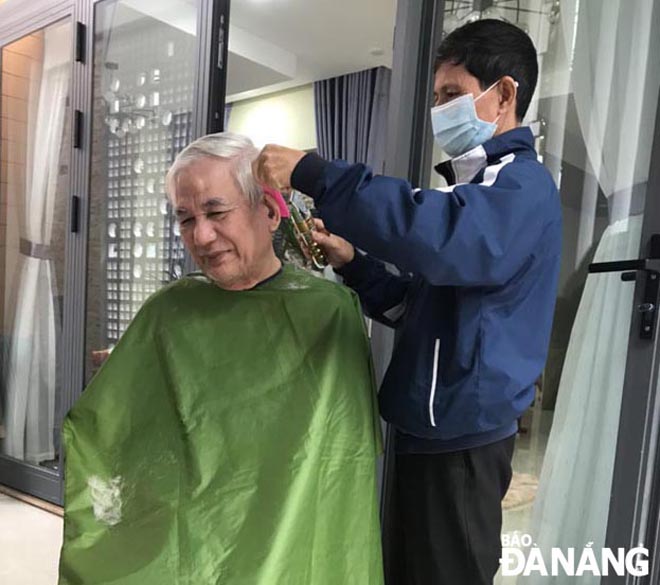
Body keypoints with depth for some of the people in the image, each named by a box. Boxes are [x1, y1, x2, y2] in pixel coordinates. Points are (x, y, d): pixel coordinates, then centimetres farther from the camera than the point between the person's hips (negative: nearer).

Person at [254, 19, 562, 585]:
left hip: (461, 434, -9)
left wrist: (310, 172, -32)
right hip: (431, 426, 9)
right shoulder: (476, 184, 16)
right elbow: (416, 306, 16)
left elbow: (442, 236, -38)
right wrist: (352, 261, 1)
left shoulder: (523, 184, -14)